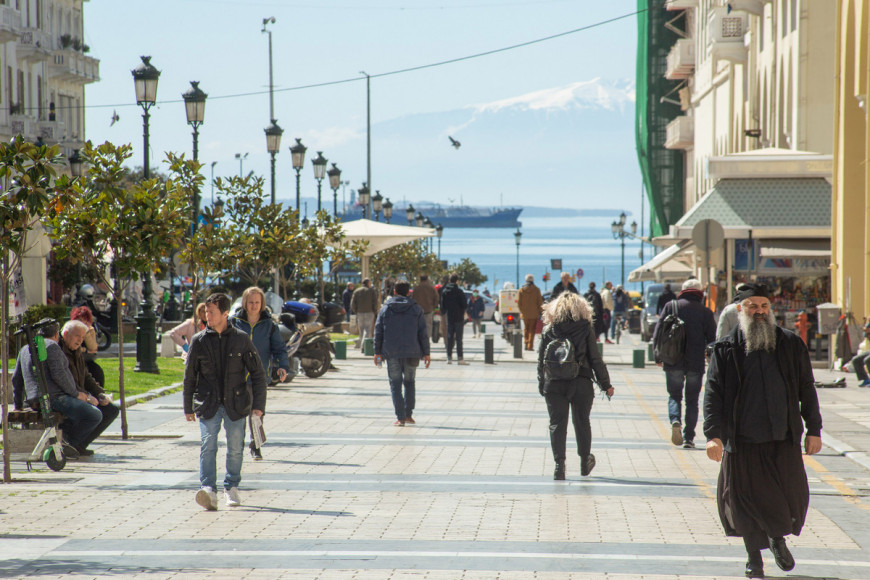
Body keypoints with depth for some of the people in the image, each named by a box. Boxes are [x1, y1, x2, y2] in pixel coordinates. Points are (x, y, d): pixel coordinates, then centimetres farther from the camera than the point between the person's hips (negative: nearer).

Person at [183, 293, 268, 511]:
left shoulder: (241, 339, 0)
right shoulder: (199, 341, 3)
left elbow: (257, 374, 4)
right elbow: (189, 376, 11)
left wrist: (258, 404, -1)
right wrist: (188, 407, 10)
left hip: (236, 403, 0)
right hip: (208, 403, 0)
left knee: (236, 448, 5)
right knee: (208, 445, -14)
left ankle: (232, 487, 22)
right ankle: (208, 489, -22)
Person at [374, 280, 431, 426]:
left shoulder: (385, 309, 3)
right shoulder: (416, 309, 3)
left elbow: (378, 332, 3)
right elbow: (423, 333, 2)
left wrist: (377, 352, 10)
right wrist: (426, 353, 6)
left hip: (391, 353, -1)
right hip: (411, 353, 1)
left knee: (395, 384, 3)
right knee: (409, 382, 17)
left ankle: (400, 417, -5)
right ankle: (408, 414, 13)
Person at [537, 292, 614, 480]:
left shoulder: (549, 330, 1)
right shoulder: (586, 329, -3)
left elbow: (541, 360, 4)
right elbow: (595, 359, -3)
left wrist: (542, 386, 13)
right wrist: (606, 384, 4)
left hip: (554, 385, 0)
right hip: (581, 384, 0)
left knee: (557, 424, 3)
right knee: (582, 422, 15)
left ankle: (559, 464, -7)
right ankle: (585, 462, 28)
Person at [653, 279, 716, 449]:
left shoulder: (670, 306, 1)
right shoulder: (705, 312, 0)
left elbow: (658, 332, 0)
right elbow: (712, 339, 1)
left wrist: (658, 357, 8)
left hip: (673, 363, 0)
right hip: (696, 363, 0)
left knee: (674, 395, 12)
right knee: (692, 401, 9)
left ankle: (675, 420, -17)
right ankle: (688, 438, 5)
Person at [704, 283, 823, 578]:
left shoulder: (791, 345, 7)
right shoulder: (726, 349, 2)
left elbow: (807, 389, 11)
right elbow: (713, 394, -2)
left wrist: (813, 430, 7)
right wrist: (714, 435, -13)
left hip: (784, 439, 1)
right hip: (742, 440, -1)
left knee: (792, 496, -2)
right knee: (745, 498, 4)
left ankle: (778, 538, 29)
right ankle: (754, 556, 24)